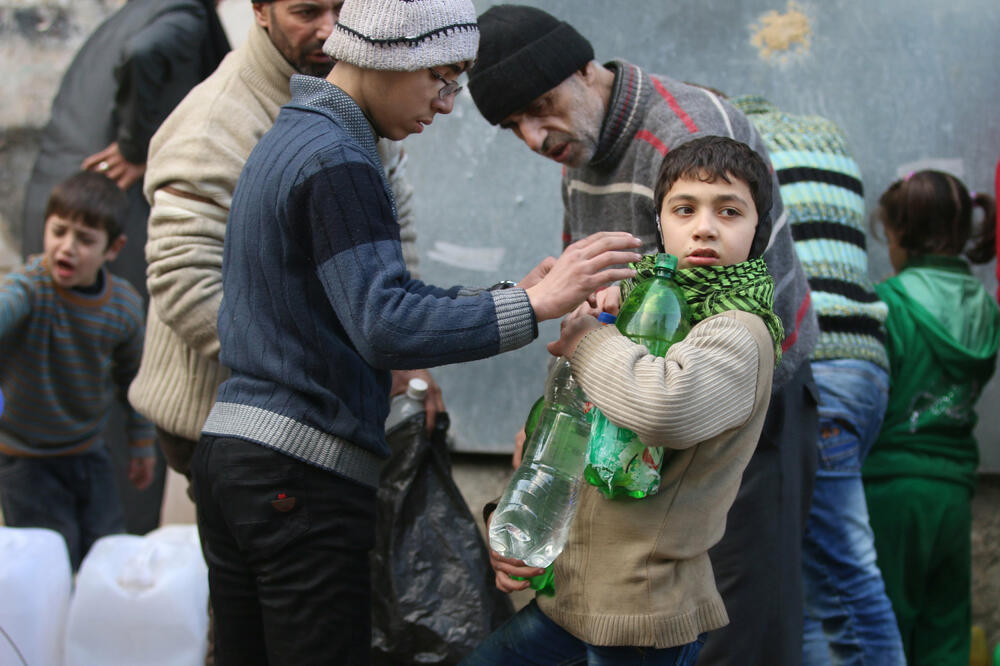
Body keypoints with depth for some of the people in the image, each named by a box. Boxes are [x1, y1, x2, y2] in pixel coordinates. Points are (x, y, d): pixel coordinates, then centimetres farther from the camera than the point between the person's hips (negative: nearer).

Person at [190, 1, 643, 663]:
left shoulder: (286, 139, 17)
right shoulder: (337, 161, -15)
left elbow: (369, 293, 17)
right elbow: (384, 327, -25)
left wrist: (511, 293, 8)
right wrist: (534, 304, -26)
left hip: (230, 442, 10)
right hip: (302, 471, -10)